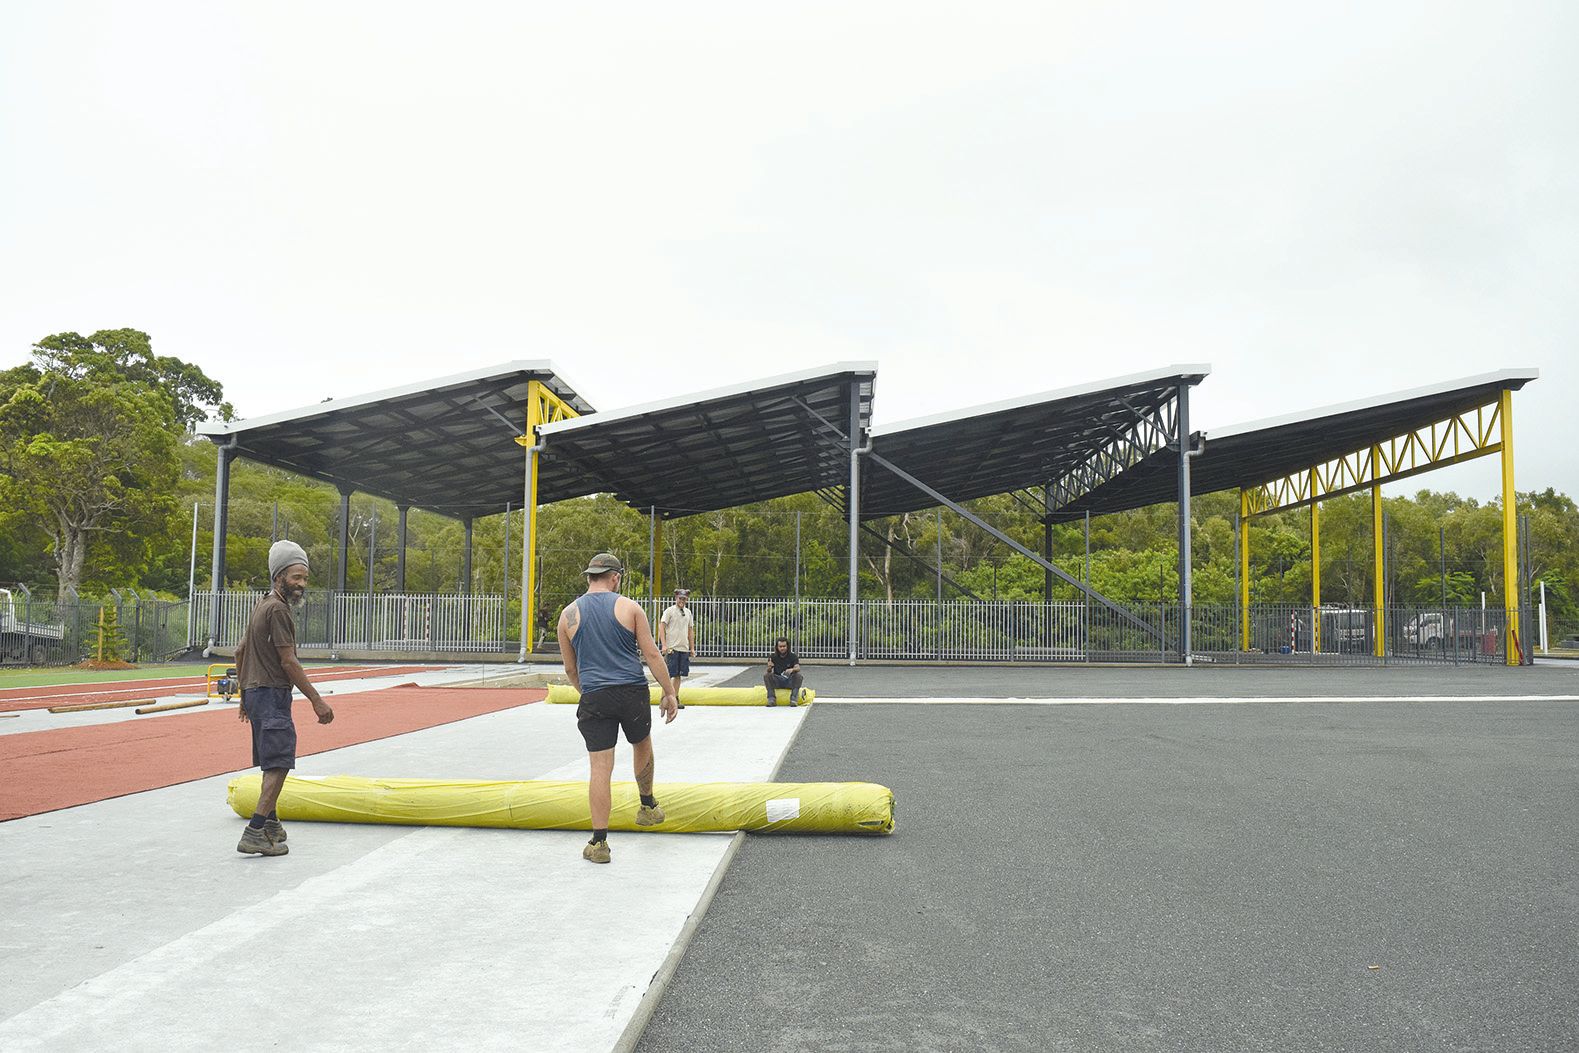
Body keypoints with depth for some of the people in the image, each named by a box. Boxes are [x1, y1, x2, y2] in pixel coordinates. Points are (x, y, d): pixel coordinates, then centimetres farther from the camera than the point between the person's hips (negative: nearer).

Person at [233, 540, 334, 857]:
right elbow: (289, 662, -18)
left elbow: (240, 651, 23)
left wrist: (246, 694, 29)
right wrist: (317, 701, -16)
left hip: (256, 692, 10)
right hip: (272, 694, -10)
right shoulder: (277, 609, -15)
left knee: (272, 762, 19)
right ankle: (255, 833, -17)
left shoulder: (262, 606, 17)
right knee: (279, 764, -12)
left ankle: (270, 824, 29)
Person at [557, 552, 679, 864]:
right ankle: (647, 807, 42)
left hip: (594, 698, 1)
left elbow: (570, 669, 14)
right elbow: (652, 654, -2)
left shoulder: (569, 615, 7)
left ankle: (599, 843, 0)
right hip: (633, 692, 0)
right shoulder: (629, 607, 1)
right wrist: (669, 693, 4)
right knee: (642, 745, 26)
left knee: (600, 768, 1)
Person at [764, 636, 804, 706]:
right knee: (766, 675, -25)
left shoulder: (792, 656, -5)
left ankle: (794, 699, -30)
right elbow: (769, 672, -9)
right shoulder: (773, 656, -1)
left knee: (798, 676, -29)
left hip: (789, 682, -1)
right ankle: (771, 699, -26)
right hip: (777, 681, 1)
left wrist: (792, 670, -45)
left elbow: (798, 668, -21)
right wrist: (769, 668, -35)